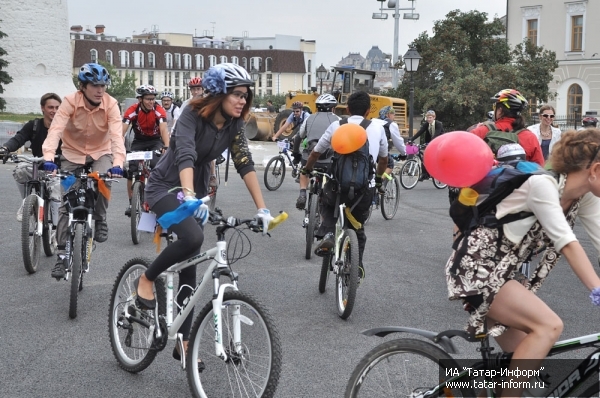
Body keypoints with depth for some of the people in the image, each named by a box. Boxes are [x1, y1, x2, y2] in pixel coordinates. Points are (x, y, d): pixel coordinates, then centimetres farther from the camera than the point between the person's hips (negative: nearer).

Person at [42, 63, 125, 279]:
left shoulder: (111, 104, -20)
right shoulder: (70, 102, -21)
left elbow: (117, 135, -30)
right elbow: (55, 130, -32)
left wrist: (118, 163, -47)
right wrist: (48, 158, -48)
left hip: (101, 152, 0)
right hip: (73, 154, 0)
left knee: (103, 180, -33)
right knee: (67, 205, -4)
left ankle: (99, 221, -6)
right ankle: (62, 254, 6)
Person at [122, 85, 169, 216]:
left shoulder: (159, 110, -23)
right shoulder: (132, 110, -21)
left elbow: (164, 130, -33)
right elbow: (122, 130, -28)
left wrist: (166, 147, -50)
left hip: (155, 141, -1)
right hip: (139, 141, 1)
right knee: (131, 171, -12)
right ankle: (131, 203, 1)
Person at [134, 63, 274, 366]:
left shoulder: (234, 125, -5)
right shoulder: (193, 114, -22)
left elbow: (245, 164, -9)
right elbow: (185, 155, -36)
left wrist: (262, 207, -17)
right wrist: (189, 195, -52)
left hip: (196, 191, 6)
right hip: (166, 187, -6)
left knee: (189, 271, 5)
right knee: (192, 237, -35)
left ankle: (183, 342, 14)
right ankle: (146, 280, -8)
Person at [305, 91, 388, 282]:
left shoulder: (336, 126, 4)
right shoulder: (377, 128, 8)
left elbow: (315, 153, 15)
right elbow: (384, 159, 23)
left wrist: (307, 169, 36)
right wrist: (378, 178, 43)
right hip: (365, 189, 1)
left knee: (327, 204, 32)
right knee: (358, 228, 26)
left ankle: (328, 234, 7)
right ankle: (357, 265, 18)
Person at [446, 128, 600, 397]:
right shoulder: (543, 185, -23)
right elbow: (567, 244, -30)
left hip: (501, 272, 9)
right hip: (476, 268, -9)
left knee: (522, 358, 9)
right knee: (549, 326, -24)